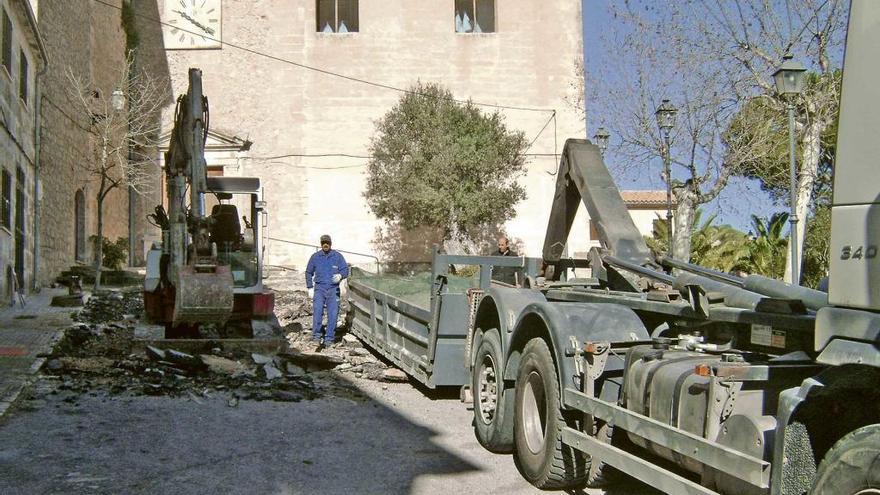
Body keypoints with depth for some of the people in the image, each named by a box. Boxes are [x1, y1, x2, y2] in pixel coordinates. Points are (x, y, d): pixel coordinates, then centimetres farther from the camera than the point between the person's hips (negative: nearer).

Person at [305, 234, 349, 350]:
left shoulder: (338, 256, 4)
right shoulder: (315, 257, 7)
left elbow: (345, 270, 4)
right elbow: (308, 273, 15)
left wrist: (340, 276, -19)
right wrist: (310, 288, 8)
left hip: (333, 289, 1)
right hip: (319, 288, -1)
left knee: (333, 314, -1)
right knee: (317, 311, -18)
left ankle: (329, 339, 8)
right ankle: (316, 337, -19)